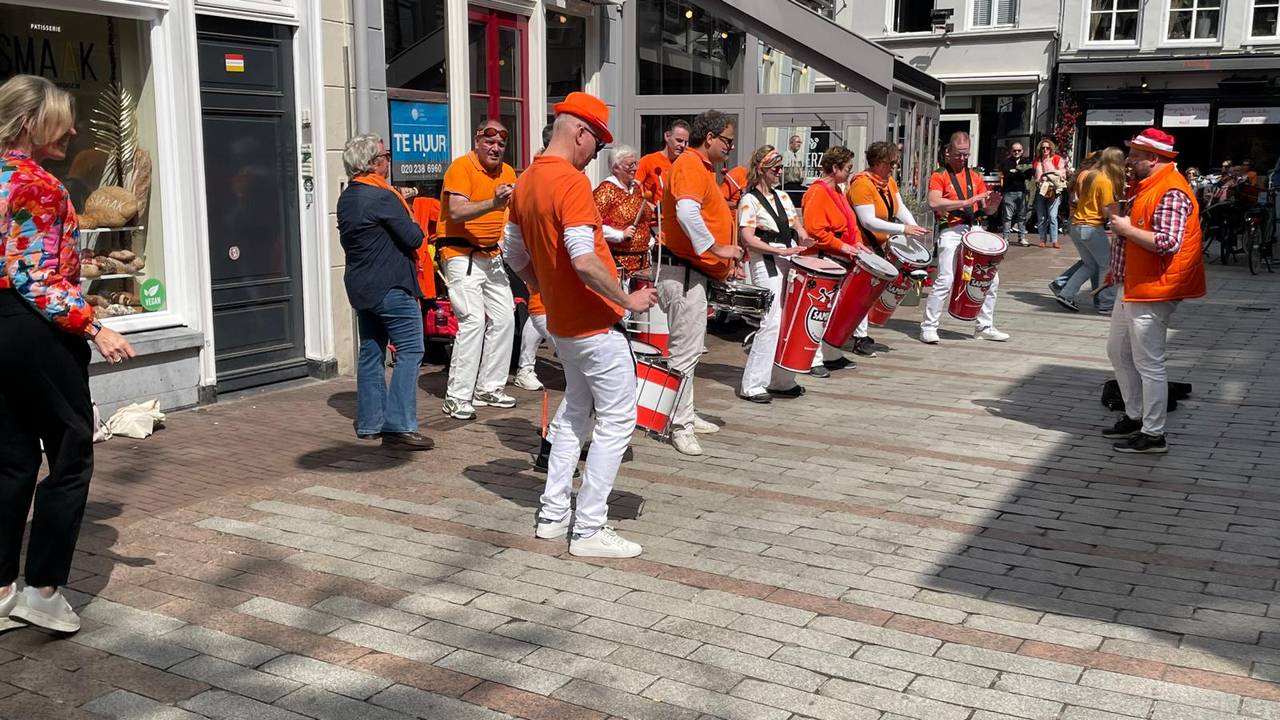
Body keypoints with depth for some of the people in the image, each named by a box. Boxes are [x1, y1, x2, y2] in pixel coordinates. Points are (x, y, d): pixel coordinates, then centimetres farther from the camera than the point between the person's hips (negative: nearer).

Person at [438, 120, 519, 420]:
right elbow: (456, 212, -25)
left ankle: (489, 388, 20)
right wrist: (493, 204, -38)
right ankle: (457, 398, -10)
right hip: (461, 255, -8)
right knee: (473, 320, -16)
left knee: (504, 318, 7)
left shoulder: (507, 172, 10)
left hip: (491, 256, 8)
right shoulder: (461, 167, -12)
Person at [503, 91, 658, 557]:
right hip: (595, 323, -9)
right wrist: (628, 300, -19)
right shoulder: (572, 181, -20)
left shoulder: (525, 182, 8)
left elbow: (513, 254, 17)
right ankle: (588, 531, 1)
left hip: (561, 321, 9)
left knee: (575, 409, 21)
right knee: (617, 419, -2)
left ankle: (554, 514, 24)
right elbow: (584, 261, -29)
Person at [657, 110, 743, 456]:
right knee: (686, 349, -8)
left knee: (689, 347, 16)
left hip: (693, 270, 11)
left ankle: (686, 415, 25)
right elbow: (686, 212, -30)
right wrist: (717, 247, -23)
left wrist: (725, 262, 17)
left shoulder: (702, 167, 19)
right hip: (682, 270, -11)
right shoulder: (690, 164, -14)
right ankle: (679, 426, -3)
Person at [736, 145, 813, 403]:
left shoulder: (782, 196, 16)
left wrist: (805, 241, -2)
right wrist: (781, 251, -22)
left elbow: (797, 226, 20)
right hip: (766, 266, -8)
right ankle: (752, 385, -6)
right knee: (772, 323, -13)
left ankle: (782, 381, 19)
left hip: (789, 264, 8)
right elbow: (748, 239, -15)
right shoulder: (749, 201, -7)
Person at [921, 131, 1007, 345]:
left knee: (991, 279, 8)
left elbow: (986, 209, 17)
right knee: (945, 280, -15)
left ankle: (985, 327, 20)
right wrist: (965, 202, -22)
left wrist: (992, 204, -8)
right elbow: (934, 202, -18)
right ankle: (928, 327, -5)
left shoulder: (974, 176, 18)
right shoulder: (939, 176, 1)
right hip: (952, 232, -6)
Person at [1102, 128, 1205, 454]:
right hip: (1131, 287, 11)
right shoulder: (1147, 185, 14)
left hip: (1151, 291, -11)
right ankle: (1134, 417, 31)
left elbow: (1168, 243, -28)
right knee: (1118, 352, 19)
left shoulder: (1170, 192, -19)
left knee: (1148, 363, -4)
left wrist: (1127, 229, -20)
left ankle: (1154, 434, 4)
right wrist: (1117, 271, 19)